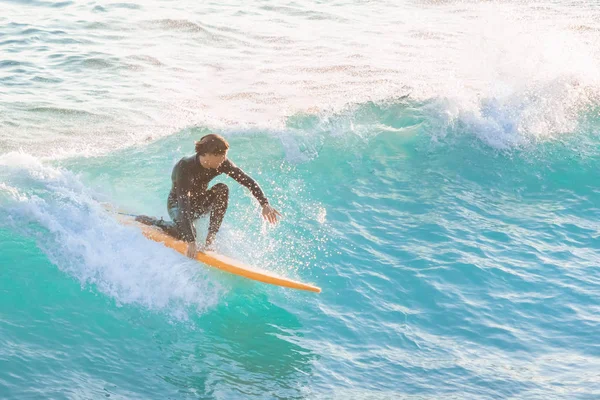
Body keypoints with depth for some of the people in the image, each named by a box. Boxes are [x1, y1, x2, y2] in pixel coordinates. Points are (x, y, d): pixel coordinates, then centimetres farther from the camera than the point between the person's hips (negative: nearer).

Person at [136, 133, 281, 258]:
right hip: (177, 204, -5)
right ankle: (146, 221, -4)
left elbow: (248, 181, -16)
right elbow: (183, 204, -41)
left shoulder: (221, 163, -20)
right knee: (187, 233, -33)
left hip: (199, 202, 5)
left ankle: (210, 239, -22)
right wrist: (191, 242, -48)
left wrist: (265, 204, -31)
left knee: (222, 189, -24)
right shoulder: (185, 168, -35)